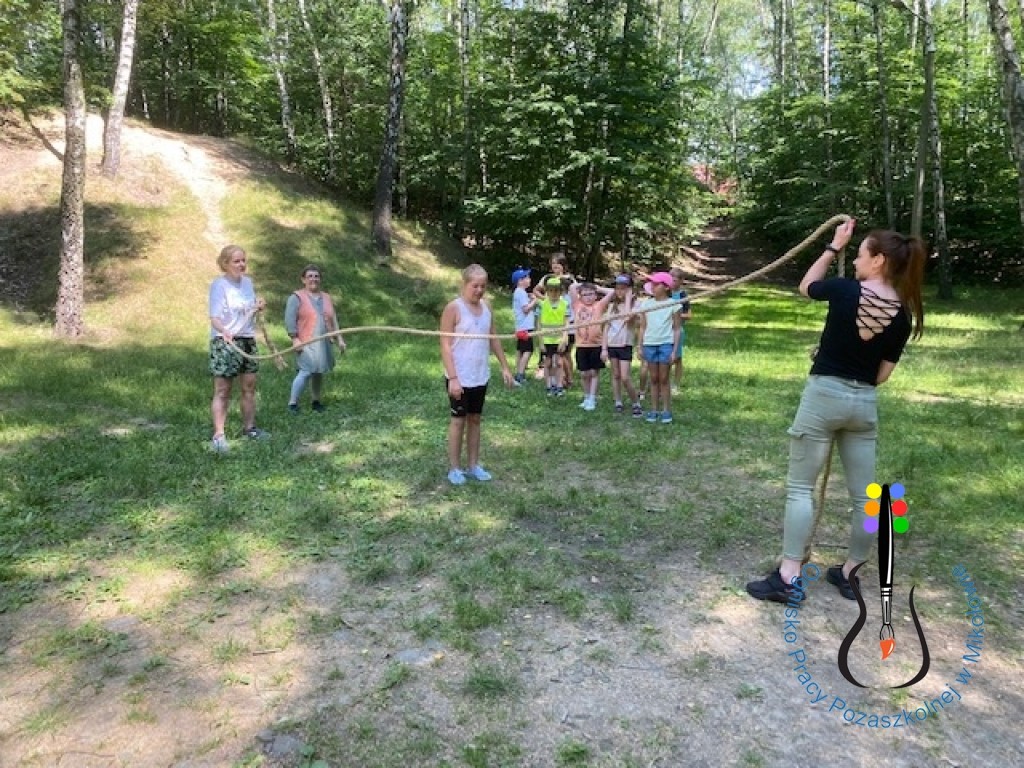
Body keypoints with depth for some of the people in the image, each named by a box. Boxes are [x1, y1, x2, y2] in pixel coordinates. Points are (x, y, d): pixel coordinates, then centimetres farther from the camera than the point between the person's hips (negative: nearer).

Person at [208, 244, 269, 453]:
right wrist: (224, 332, -39)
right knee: (222, 390, -5)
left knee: (249, 386, 12)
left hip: (248, 340, 7)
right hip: (225, 342, -7)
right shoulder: (219, 285, -11)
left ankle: (249, 427, 26)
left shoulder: (248, 281, 10)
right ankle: (218, 435, -2)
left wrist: (259, 306, 3)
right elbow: (214, 317, -20)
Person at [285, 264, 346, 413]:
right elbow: (289, 319, -8)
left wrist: (339, 339, 13)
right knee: (306, 372, -15)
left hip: (324, 344, 6)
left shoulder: (326, 298, 17)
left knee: (319, 372, 8)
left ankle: (316, 401, 22)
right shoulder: (297, 297, -2)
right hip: (306, 344, -5)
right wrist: (294, 338, -16)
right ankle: (292, 402, -4)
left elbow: (333, 321, 19)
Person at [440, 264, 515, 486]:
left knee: (475, 419, 13)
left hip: (480, 376, 6)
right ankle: (454, 468, 15)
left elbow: (493, 339, 14)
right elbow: (446, 345, -15)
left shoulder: (486, 306, 5)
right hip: (460, 377, -6)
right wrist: (453, 378, -20)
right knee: (459, 419, 3)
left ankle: (473, 465, 23)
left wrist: (505, 367, 11)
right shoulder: (454, 308, -13)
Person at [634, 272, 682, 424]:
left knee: (663, 379, 1)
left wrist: (674, 350, -5)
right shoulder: (646, 304, 8)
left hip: (666, 344, -3)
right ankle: (654, 410, 15)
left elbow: (676, 329, 0)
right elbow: (642, 327, 11)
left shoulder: (673, 304, -1)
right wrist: (640, 347, 6)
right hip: (649, 344, 3)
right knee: (654, 379, 8)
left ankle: (666, 411, 10)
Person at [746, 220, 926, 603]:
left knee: (800, 487, 1)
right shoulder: (903, 314, 1)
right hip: (865, 403, 5)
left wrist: (833, 246, 18)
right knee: (865, 495, 13)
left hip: (824, 394, -4)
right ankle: (848, 573, 24)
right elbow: (883, 373, 5)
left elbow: (806, 286, 10)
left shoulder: (846, 290, -11)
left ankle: (787, 578, -1)